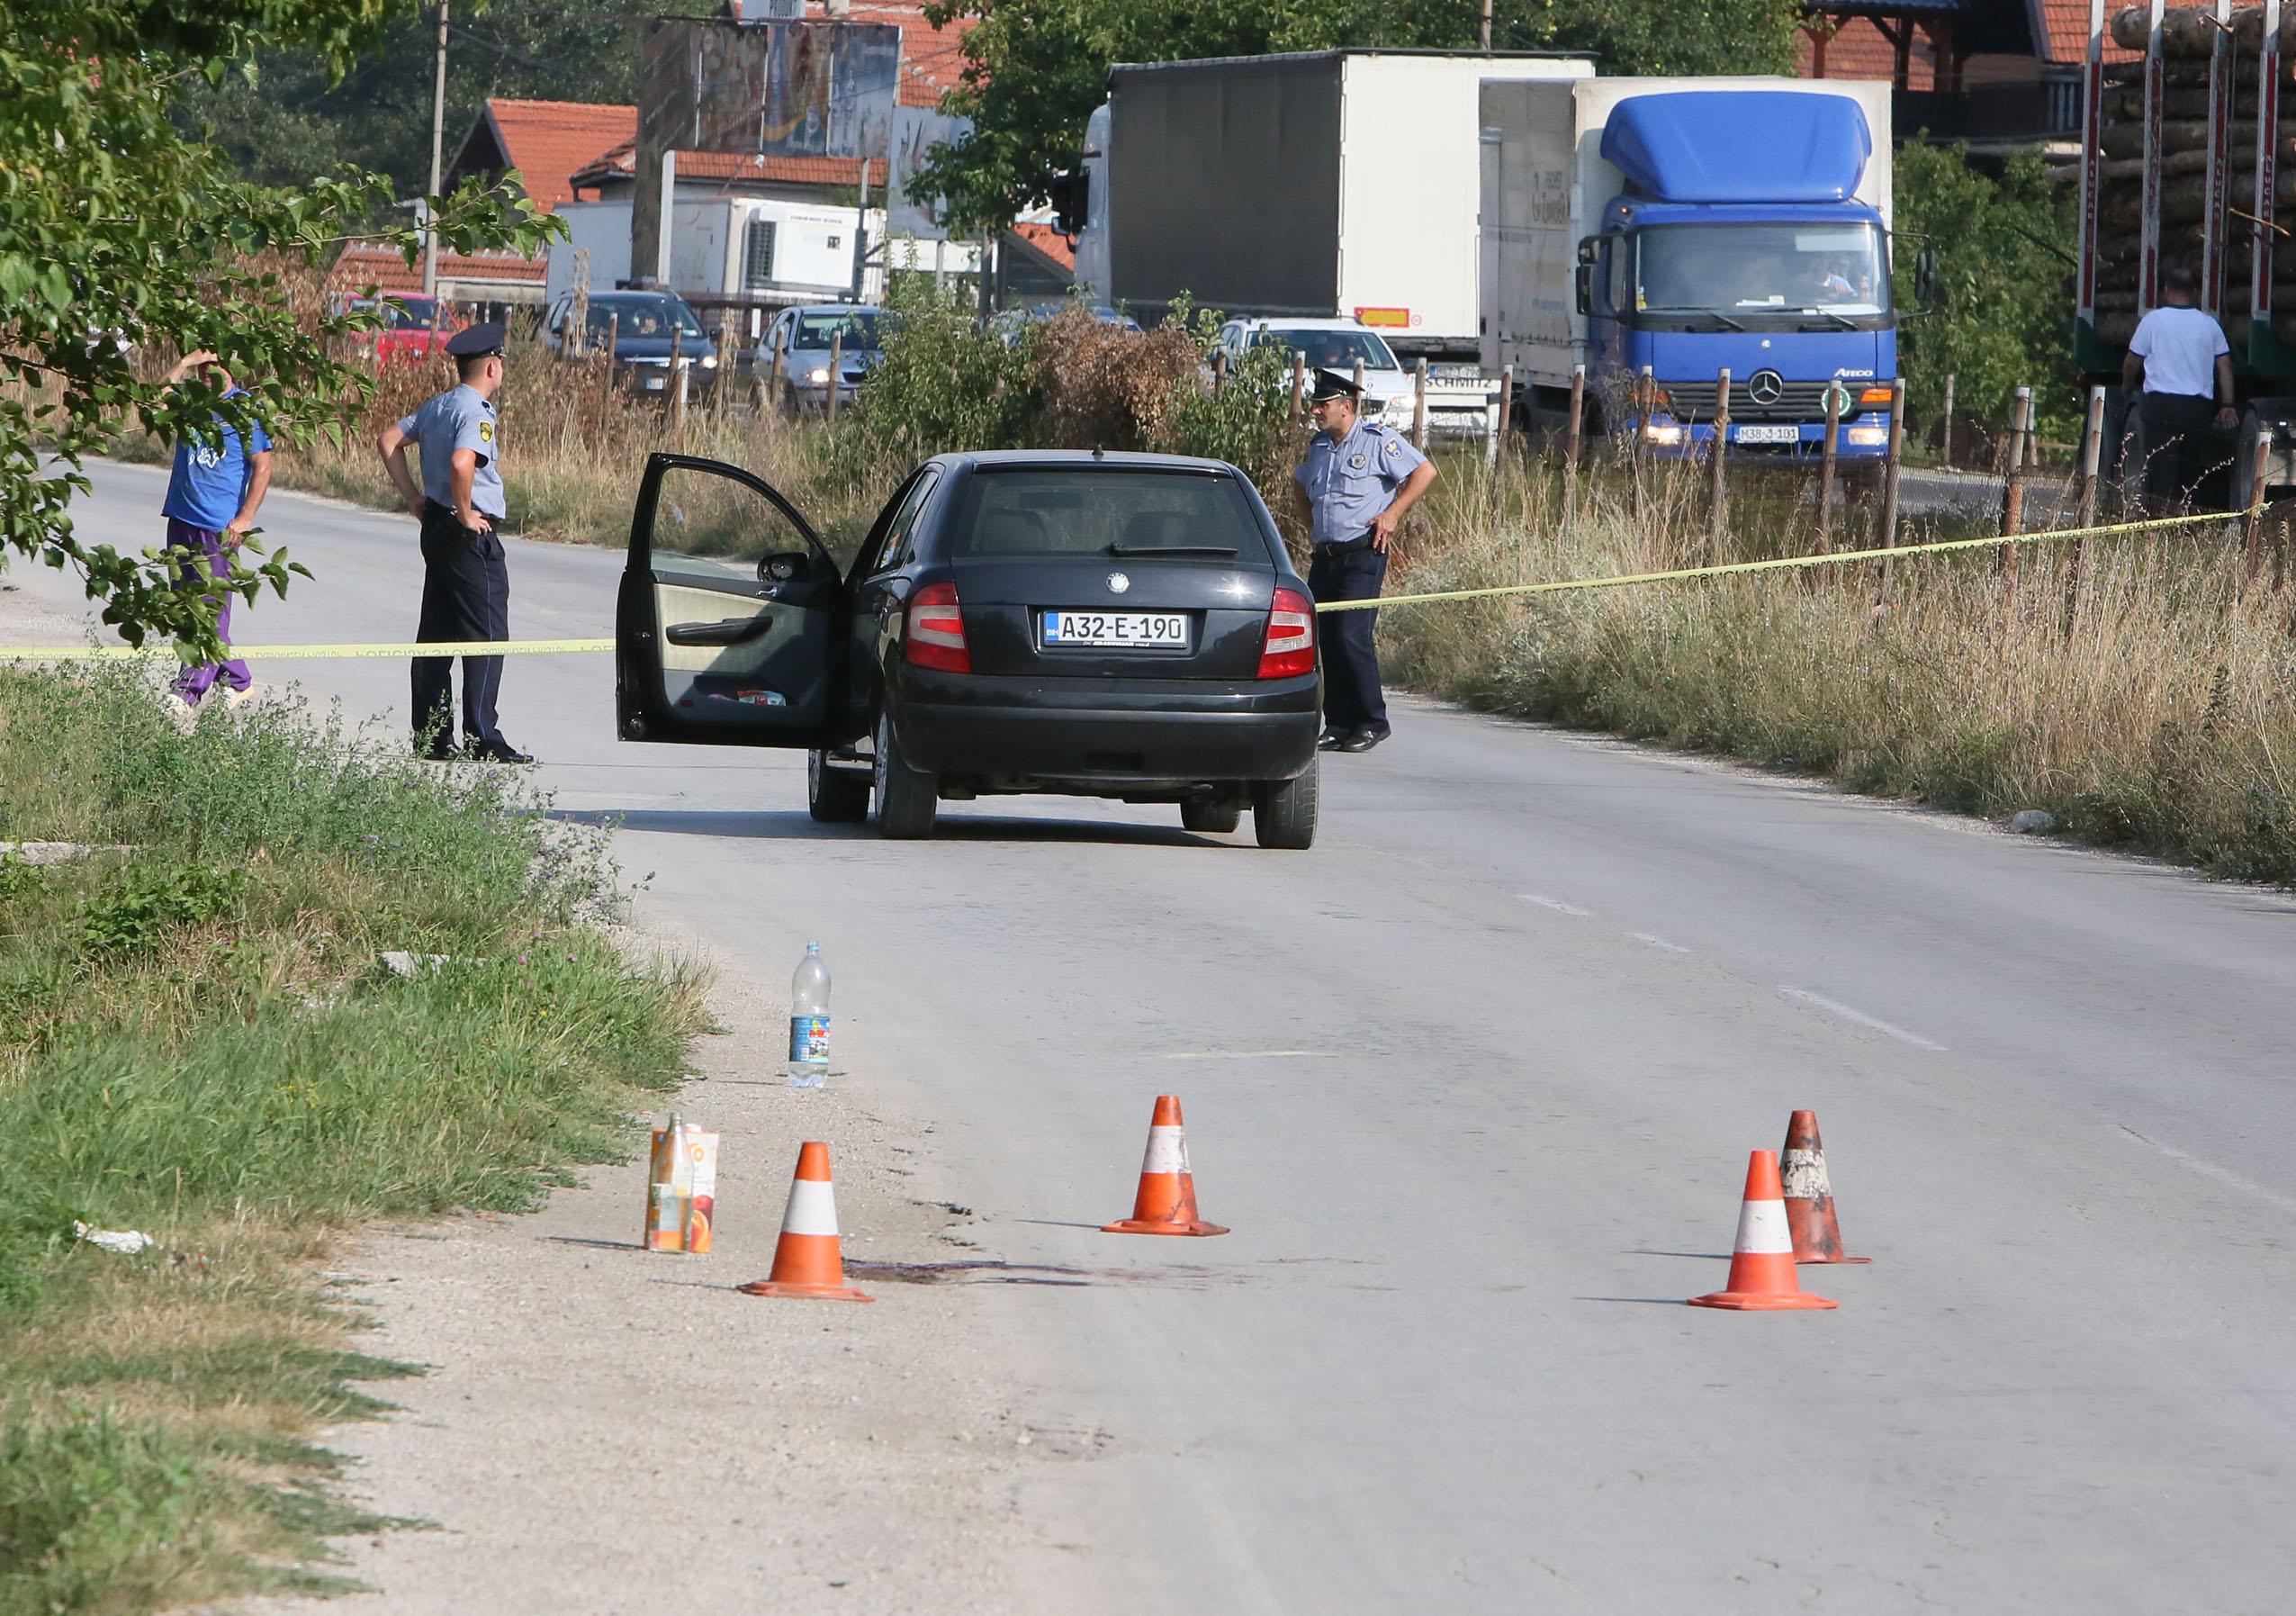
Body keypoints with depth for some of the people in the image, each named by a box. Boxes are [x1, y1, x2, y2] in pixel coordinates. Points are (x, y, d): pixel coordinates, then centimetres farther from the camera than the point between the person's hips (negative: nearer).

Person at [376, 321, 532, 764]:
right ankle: (482, 739, -9)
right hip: (471, 535, -9)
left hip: (436, 525, 9)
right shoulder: (475, 413, -16)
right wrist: (465, 514, -19)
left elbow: (389, 439, 19)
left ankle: (431, 736, 14)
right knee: (486, 636, -6)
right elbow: (461, 462, -32)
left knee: (436, 634, 11)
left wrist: (413, 497, 16)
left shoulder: (437, 406, 12)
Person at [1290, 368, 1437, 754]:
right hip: (1324, 556, 7)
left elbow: (1424, 471, -7)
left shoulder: (1378, 440, -6)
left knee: (1351, 636, -15)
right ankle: (1339, 725, 8)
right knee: (1324, 640, 2)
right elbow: (1299, 485, 35)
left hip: (1362, 555, -7)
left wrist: (1392, 514, -10)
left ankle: (1372, 722, -6)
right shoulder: (1318, 445, 16)